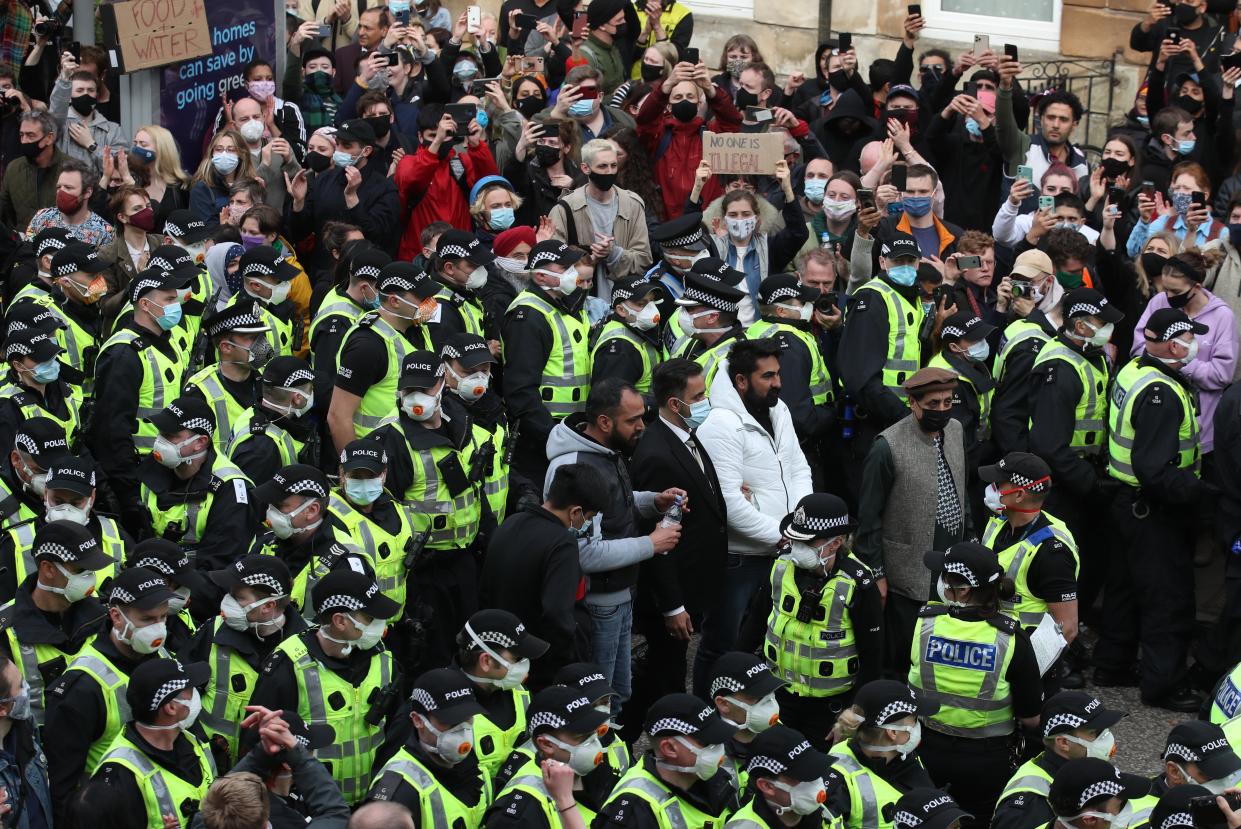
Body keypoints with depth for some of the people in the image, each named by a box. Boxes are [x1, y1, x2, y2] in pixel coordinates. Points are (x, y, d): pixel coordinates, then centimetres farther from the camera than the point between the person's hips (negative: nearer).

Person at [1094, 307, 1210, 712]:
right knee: (1170, 595, 2)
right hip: (1154, 512, -10)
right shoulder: (1161, 394, -28)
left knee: (1127, 584, 22)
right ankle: (1163, 683, 10)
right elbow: (1156, 471, -31)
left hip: (1127, 502, 10)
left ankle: (1112, 660, 36)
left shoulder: (1134, 371, 3)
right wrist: (1203, 491, -27)